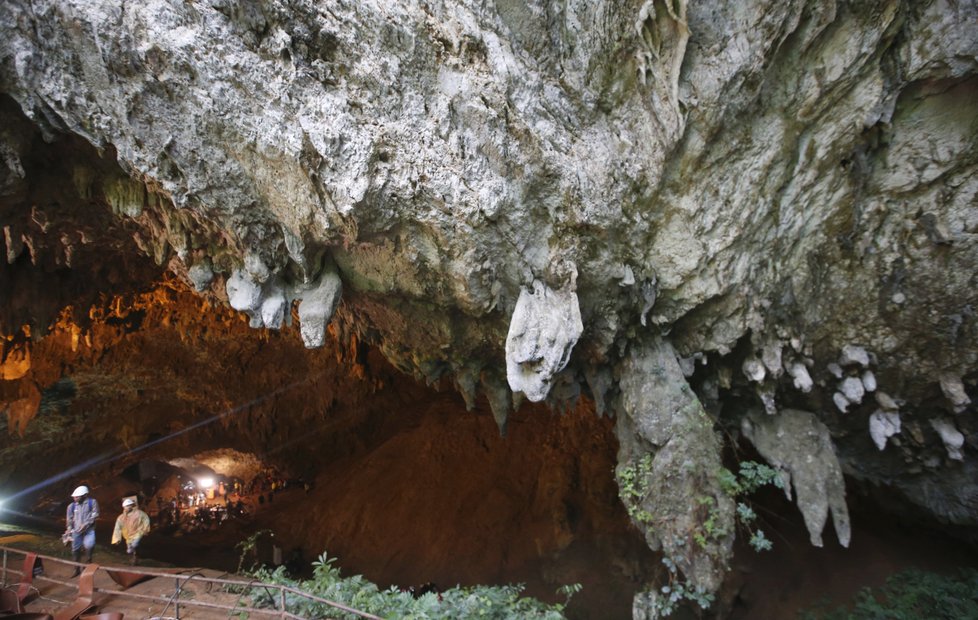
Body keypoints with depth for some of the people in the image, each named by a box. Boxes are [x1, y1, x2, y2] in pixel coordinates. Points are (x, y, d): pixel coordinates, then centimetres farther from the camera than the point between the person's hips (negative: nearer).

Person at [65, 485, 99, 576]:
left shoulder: (92, 502, -4)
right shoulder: (72, 506, 3)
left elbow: (95, 514, -7)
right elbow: (69, 519, 11)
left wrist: (86, 524, -15)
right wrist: (69, 529, 0)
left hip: (89, 529, -3)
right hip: (76, 531, 3)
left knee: (89, 545, -25)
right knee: (75, 550, 5)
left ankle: (89, 559, 4)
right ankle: (77, 569, 20)